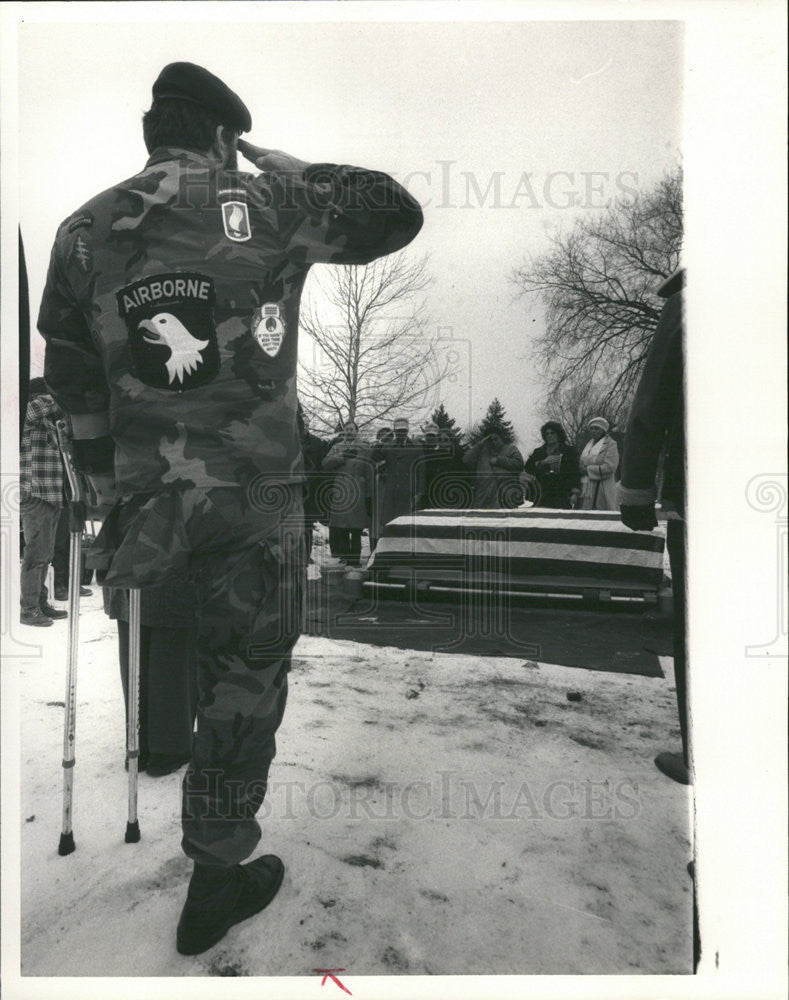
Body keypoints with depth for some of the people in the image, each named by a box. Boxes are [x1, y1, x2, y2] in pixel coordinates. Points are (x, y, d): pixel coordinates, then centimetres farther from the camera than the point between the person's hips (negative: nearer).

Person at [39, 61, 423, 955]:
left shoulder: (83, 231, 7)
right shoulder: (270, 205, -1)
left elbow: (69, 379, 9)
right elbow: (399, 212, 9)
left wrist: (104, 479, 19)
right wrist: (291, 170, 16)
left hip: (141, 501, 4)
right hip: (259, 496, -3)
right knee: (244, 682, 11)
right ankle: (216, 874, 29)